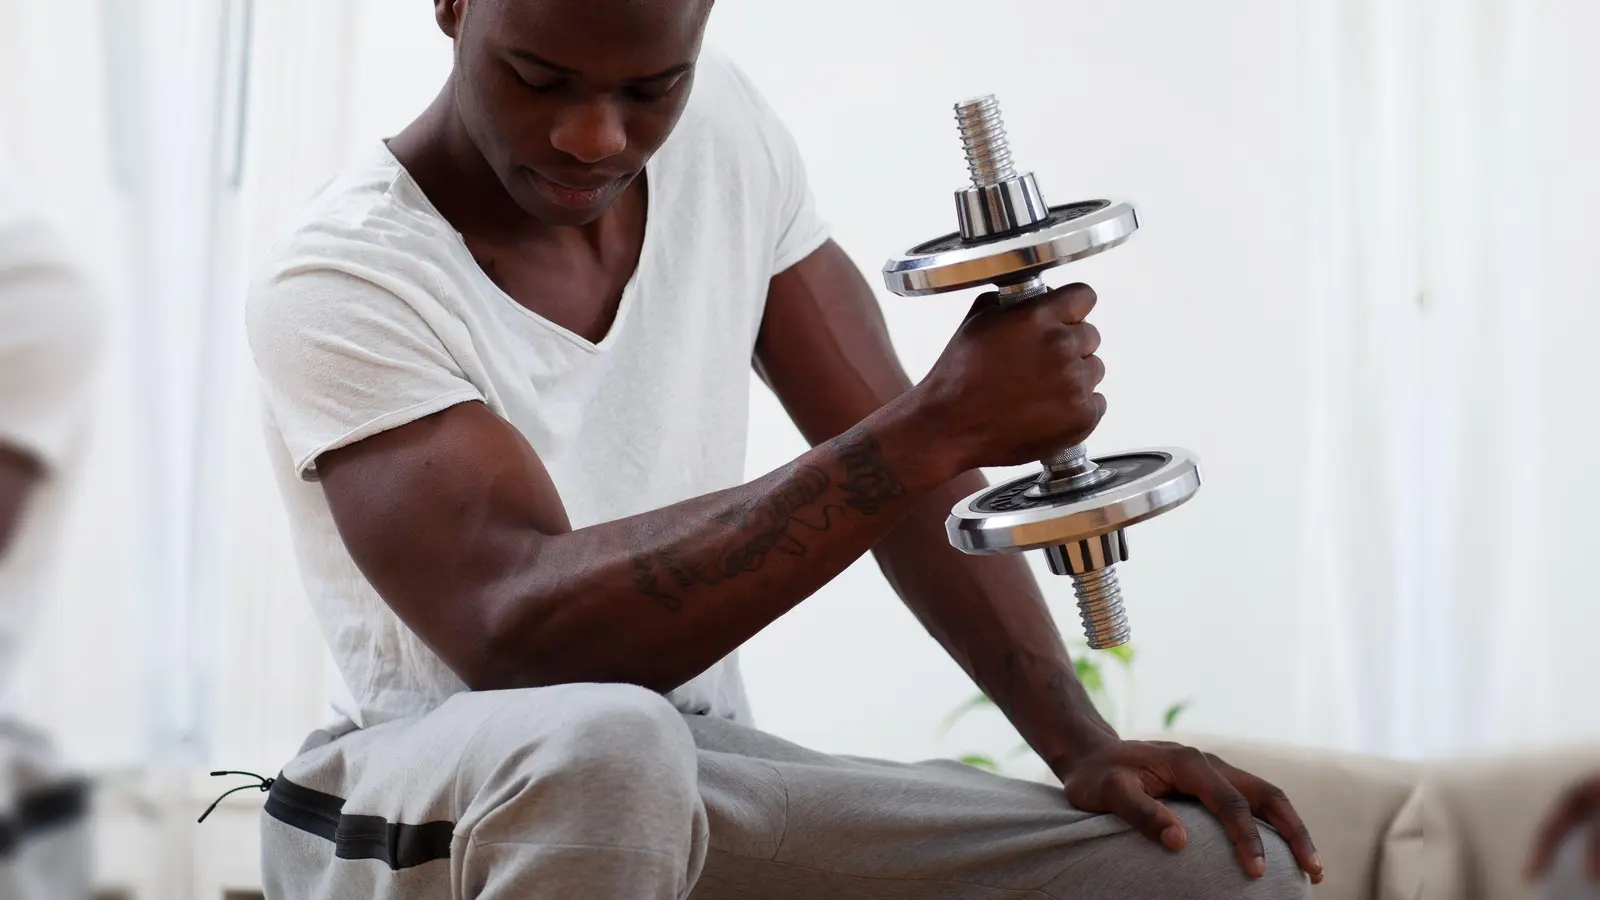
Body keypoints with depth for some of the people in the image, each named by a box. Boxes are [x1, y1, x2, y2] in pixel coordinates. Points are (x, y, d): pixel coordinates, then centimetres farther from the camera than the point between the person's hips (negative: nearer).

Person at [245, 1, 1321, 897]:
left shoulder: (727, 132, 0)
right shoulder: (338, 283, -19)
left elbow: (898, 456, 4)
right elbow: (521, 637, -32)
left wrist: (1084, 745, -8)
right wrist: (944, 425, -34)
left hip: (708, 786, 4)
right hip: (428, 810, -4)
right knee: (600, 743, -42)